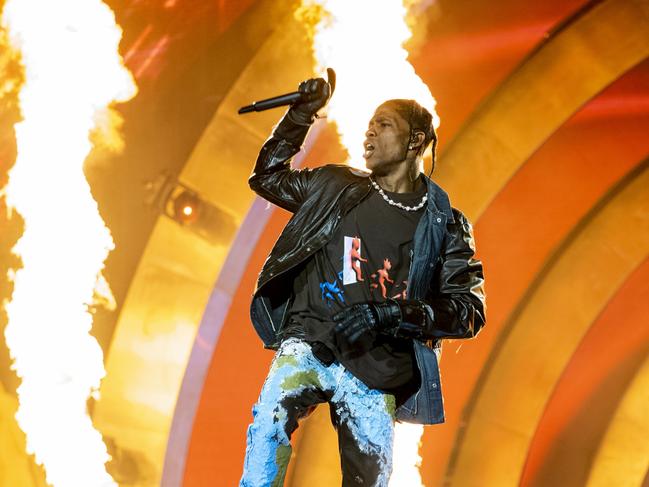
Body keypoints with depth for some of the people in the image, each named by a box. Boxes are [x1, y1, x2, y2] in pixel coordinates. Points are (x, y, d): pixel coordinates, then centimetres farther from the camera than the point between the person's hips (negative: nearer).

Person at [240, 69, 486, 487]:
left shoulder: (443, 225, 7)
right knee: (270, 420, -29)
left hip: (375, 370, 0)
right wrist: (301, 115, 17)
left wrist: (390, 315, -15)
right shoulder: (337, 188, 14)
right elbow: (267, 176, 28)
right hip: (309, 343, 0)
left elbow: (470, 310, -1)